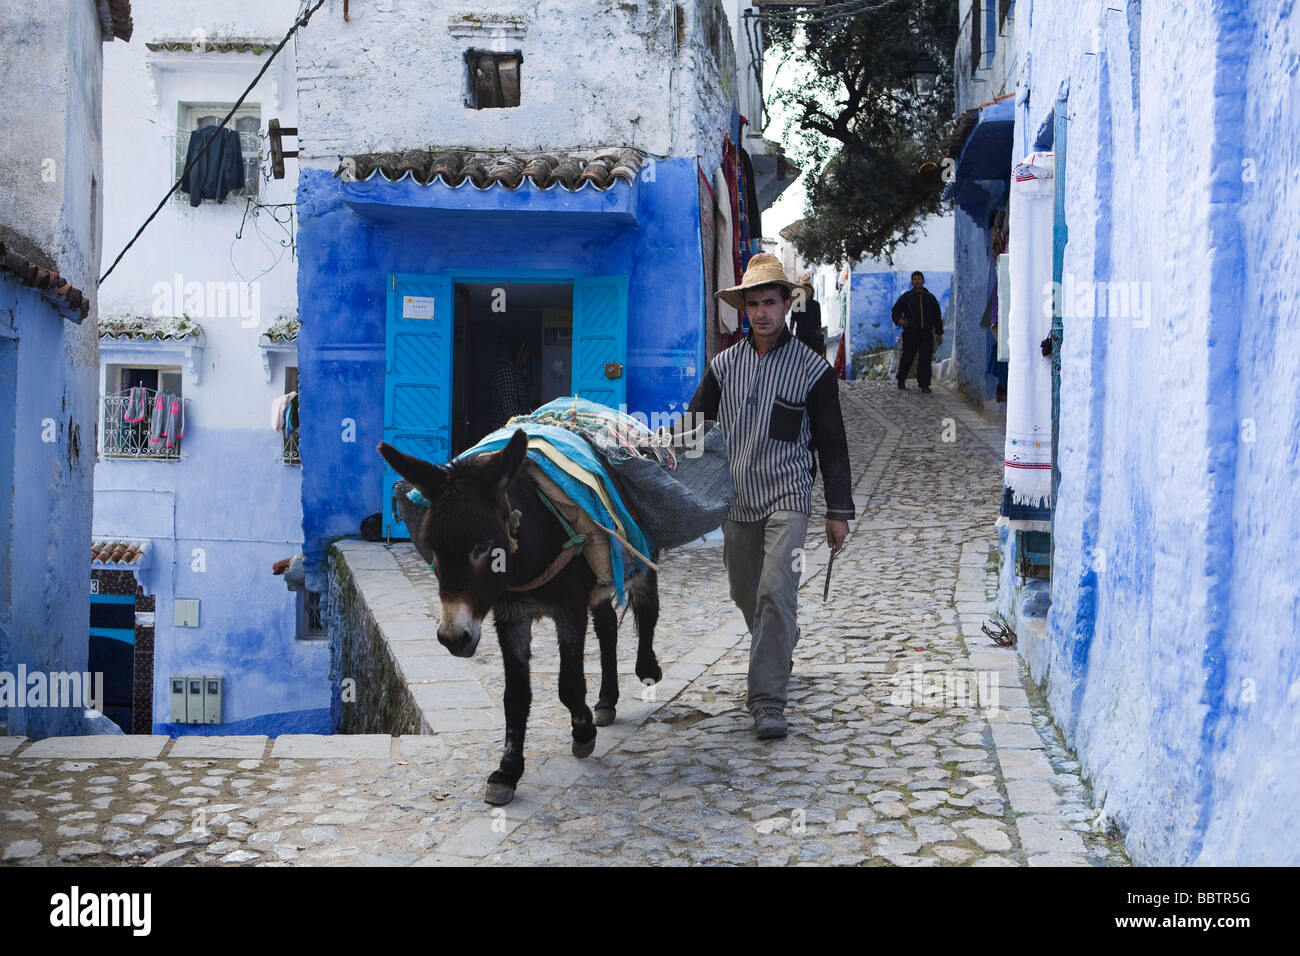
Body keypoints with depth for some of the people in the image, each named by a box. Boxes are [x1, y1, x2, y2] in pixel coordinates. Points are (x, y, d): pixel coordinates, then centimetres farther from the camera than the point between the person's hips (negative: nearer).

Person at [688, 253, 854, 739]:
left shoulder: (812, 367, -1)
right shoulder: (723, 364, 7)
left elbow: (831, 442, 3)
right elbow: (695, 425, 12)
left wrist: (838, 511, 2)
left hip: (787, 498, -4)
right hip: (736, 498, 4)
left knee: (776, 593, -16)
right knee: (746, 595, 12)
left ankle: (768, 702, -12)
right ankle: (779, 653, 41)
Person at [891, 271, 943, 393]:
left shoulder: (930, 298, 15)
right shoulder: (906, 297, 8)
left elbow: (937, 317, 19)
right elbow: (895, 310, 8)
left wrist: (939, 333, 14)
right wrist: (898, 320, -14)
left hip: (926, 334, 1)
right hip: (910, 334, -1)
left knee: (925, 358, -10)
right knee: (907, 358, 4)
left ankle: (924, 384, -7)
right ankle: (901, 380, 26)